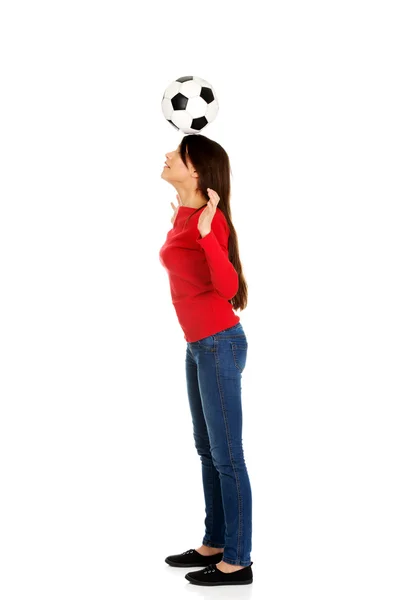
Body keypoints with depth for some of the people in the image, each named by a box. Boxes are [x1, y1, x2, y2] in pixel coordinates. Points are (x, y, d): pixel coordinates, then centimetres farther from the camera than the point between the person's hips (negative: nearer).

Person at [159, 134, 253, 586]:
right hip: (198, 345, 10)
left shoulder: (210, 219, -17)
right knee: (207, 450, 17)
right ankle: (214, 542, 29)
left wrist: (205, 231, -36)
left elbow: (228, 286, -27)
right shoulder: (183, 213, 7)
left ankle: (238, 561, 10)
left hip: (219, 344, -10)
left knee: (226, 456, -1)